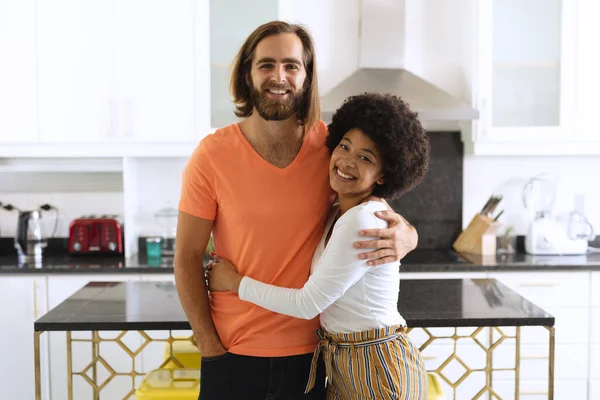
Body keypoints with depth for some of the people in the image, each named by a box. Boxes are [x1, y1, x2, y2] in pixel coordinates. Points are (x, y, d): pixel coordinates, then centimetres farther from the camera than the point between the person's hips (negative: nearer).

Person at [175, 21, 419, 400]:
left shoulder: (329, 146, -6)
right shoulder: (213, 154, -10)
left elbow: (383, 213, 3)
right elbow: (187, 258, -6)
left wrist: (404, 237, -21)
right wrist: (211, 347, -8)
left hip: (310, 354, 2)